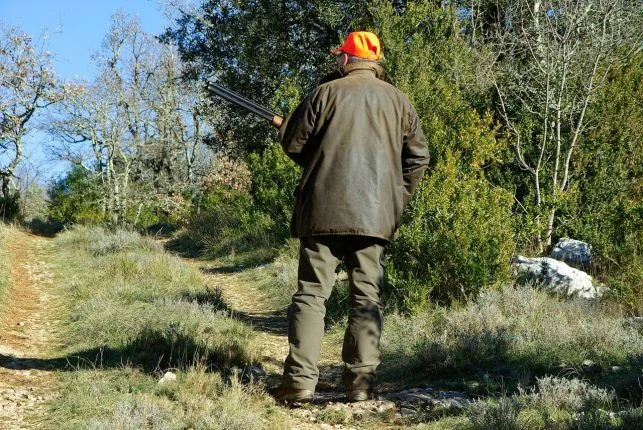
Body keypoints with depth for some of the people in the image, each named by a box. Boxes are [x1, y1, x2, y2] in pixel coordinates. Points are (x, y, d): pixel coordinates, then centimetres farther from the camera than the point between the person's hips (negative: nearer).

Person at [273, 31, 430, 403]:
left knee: (312, 292, 1)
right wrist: (398, 197, 18)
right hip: (376, 213, 2)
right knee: (367, 297, 6)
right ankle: (361, 383, 4)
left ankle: (300, 381, -5)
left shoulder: (326, 93, 0)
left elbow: (292, 143, 3)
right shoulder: (398, 100, 8)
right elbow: (418, 157, 7)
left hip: (324, 208, -2)